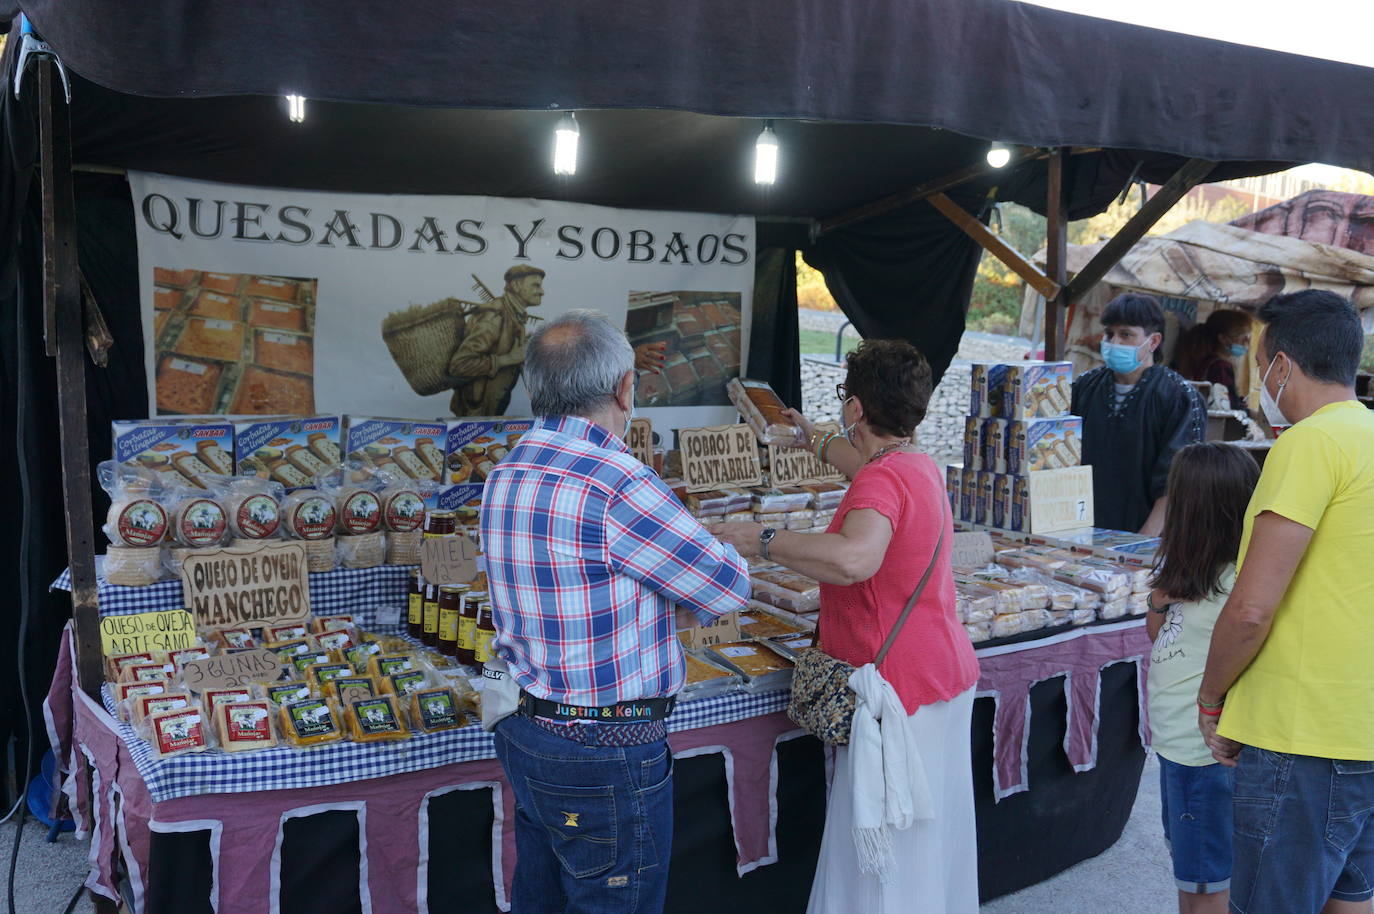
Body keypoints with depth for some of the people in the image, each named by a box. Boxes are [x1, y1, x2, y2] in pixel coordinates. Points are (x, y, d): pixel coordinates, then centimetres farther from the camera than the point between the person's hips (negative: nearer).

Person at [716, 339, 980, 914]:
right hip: (943, 673, 10)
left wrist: (762, 540, -29)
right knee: (928, 844, 22)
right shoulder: (919, 466, 8)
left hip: (898, 688, -10)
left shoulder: (883, 478, -22)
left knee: (884, 866, 0)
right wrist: (815, 442, 48)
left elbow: (855, 558, -42)